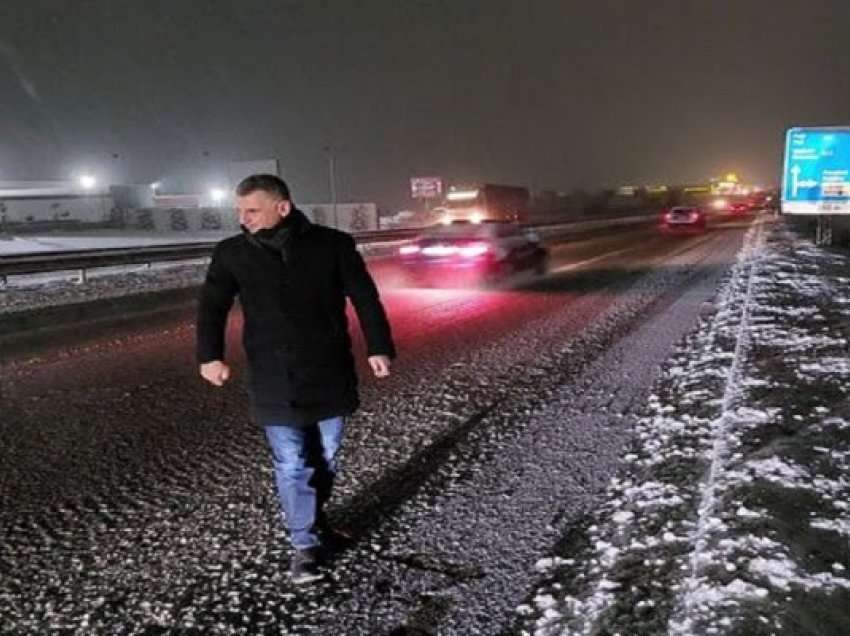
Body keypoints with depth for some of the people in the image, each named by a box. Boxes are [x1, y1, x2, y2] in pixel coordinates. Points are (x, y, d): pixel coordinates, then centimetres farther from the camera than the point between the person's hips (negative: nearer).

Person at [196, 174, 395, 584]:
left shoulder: (332, 245, -7)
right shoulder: (232, 254, -2)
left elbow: (365, 297, -3)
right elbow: (212, 307, 0)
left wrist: (378, 347, -9)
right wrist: (210, 355, -13)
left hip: (329, 376, 1)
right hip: (275, 384, 0)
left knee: (325, 459, 16)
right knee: (291, 467, 2)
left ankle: (313, 518, 42)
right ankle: (306, 545, 18)